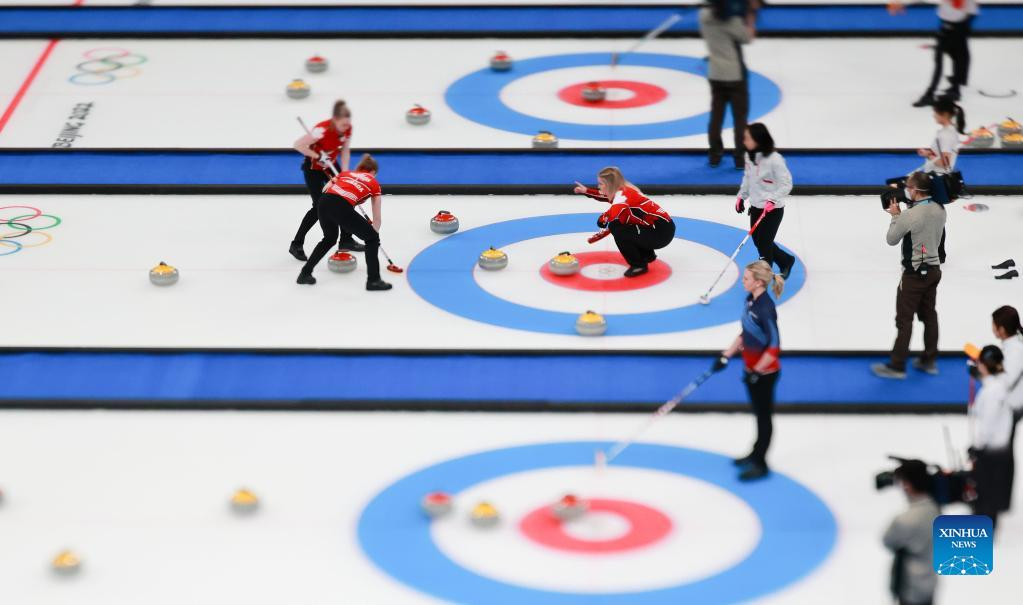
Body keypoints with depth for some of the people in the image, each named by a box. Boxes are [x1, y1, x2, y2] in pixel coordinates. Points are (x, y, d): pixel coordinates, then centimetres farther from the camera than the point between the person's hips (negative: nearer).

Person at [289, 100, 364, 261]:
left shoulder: (347, 129, -15)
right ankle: (297, 245, -1)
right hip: (313, 168, -7)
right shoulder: (323, 130, -36)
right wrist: (318, 156, -35)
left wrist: (345, 172, -12)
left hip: (331, 166, 7)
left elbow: (345, 150, -2)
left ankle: (346, 240, 22)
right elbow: (298, 145, -35)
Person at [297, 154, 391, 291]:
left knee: (329, 238, 34)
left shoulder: (345, 173, 34)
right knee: (372, 238, 17)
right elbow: (377, 219, 28)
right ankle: (373, 280, 12)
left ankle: (305, 273, 34)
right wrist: (373, 235, 44)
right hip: (342, 207, -5)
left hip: (323, 202, 5)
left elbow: (325, 190, 21)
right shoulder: (374, 183, 26)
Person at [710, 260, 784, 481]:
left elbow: (774, 347, -25)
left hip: (764, 372, -8)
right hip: (753, 368, 8)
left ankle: (761, 464, 17)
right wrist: (726, 355, 10)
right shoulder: (751, 299, 0)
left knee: (764, 415, 6)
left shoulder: (765, 309, -27)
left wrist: (757, 371, -20)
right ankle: (756, 455, 35)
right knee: (759, 413, 21)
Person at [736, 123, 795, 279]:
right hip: (756, 207, 8)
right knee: (759, 242, 15)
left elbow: (786, 184, -19)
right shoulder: (751, 156, 0)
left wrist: (772, 199, -28)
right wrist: (741, 196, 12)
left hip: (772, 210, -8)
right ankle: (786, 261, 37)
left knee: (764, 243, -4)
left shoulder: (774, 159, -23)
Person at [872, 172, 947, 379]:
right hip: (934, 269, 7)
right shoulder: (939, 210, -2)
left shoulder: (909, 216, -24)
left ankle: (896, 366, 4)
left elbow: (891, 239, -11)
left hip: (915, 274, -7)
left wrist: (895, 216, 2)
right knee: (929, 315, 16)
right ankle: (929, 361, 24)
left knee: (904, 319, -1)